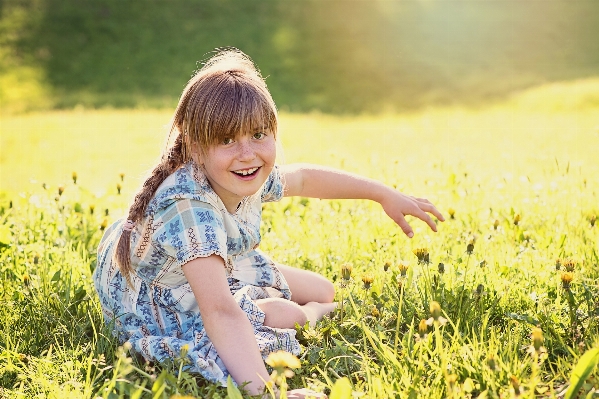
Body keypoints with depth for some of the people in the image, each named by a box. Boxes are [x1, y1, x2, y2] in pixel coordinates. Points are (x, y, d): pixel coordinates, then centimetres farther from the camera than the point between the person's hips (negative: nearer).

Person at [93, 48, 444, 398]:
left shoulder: (246, 180, -17)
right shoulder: (190, 209, -42)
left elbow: (304, 177, 5)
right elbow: (220, 313, -50)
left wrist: (387, 195, 10)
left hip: (218, 268, 8)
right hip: (155, 300, -7)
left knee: (323, 291, 10)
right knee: (283, 316, -20)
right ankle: (310, 315, 12)